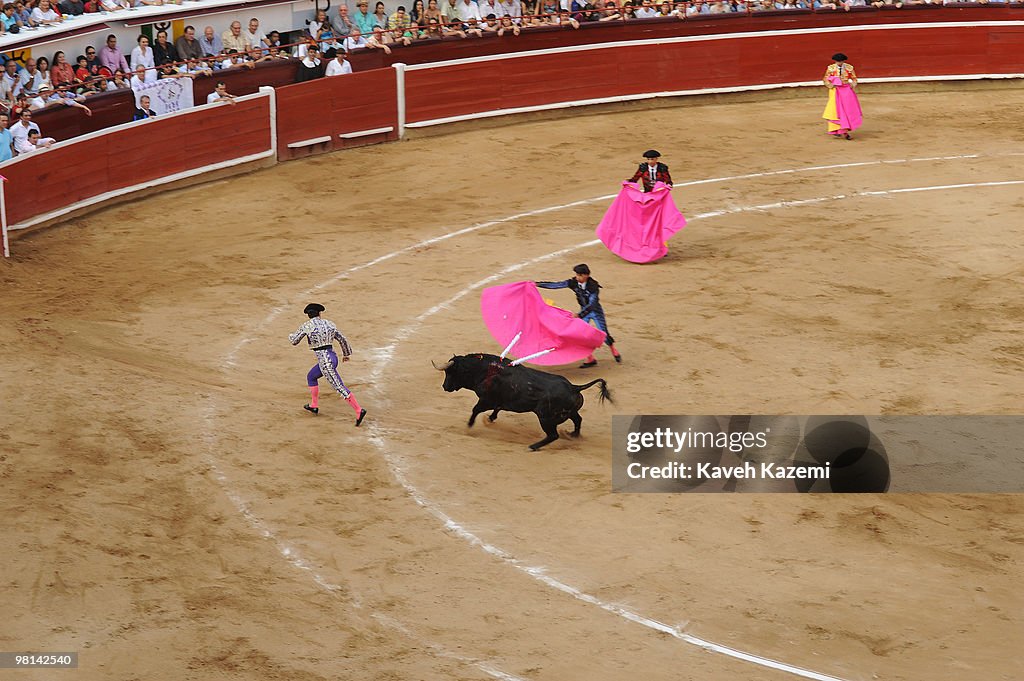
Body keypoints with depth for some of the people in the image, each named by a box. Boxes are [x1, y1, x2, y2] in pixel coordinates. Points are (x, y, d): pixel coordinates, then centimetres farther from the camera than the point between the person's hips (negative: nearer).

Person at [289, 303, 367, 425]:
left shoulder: (306, 326, -4)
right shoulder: (329, 324, 8)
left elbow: (294, 341, 7)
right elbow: (343, 339, 13)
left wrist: (291, 336, 32)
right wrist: (346, 354, 30)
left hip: (325, 361, -7)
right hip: (332, 358, 7)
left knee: (340, 388, -7)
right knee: (311, 377, 28)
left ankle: (359, 411, -11)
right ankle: (314, 406, 34)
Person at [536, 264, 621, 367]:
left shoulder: (593, 286, -28)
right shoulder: (574, 283, -14)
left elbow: (591, 305, -32)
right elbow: (556, 285, -15)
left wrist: (579, 315, -41)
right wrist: (538, 284, -21)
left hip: (595, 311, -5)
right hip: (583, 311, 5)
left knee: (604, 334, 2)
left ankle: (614, 351, 30)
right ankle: (590, 359, 6)